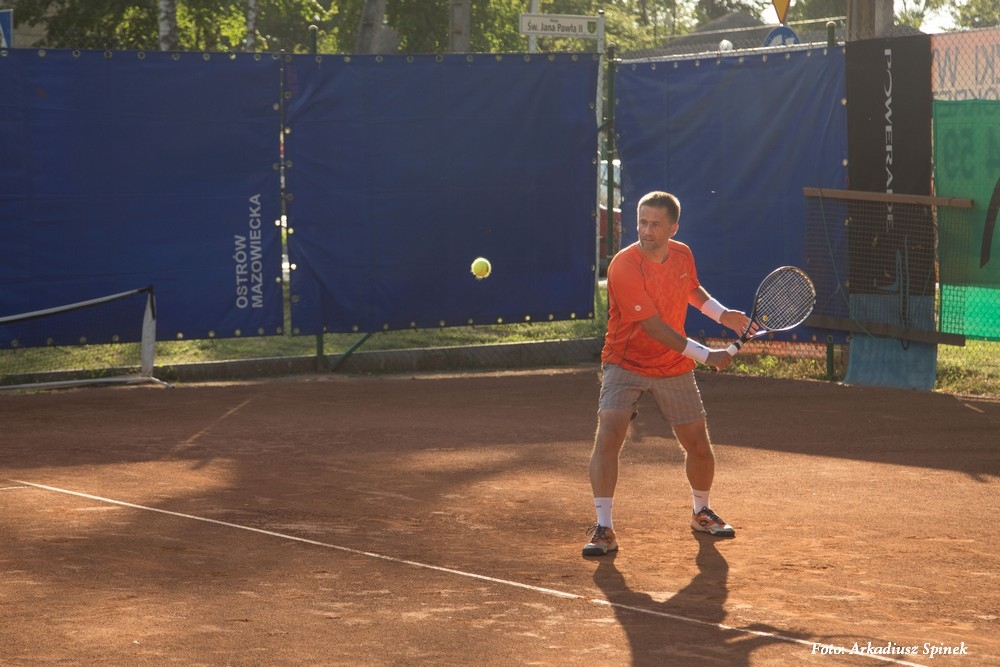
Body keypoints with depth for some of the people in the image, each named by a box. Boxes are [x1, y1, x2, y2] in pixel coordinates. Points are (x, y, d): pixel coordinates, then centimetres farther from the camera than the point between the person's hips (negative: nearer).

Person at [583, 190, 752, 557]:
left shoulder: (683, 255, -4)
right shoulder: (624, 266, -25)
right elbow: (654, 327, -26)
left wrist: (723, 314, 8)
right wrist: (706, 356, -23)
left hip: (674, 368, 5)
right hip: (626, 365, -5)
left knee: (699, 446, 10)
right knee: (608, 435, -24)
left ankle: (701, 512, 38)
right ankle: (604, 529, -19)